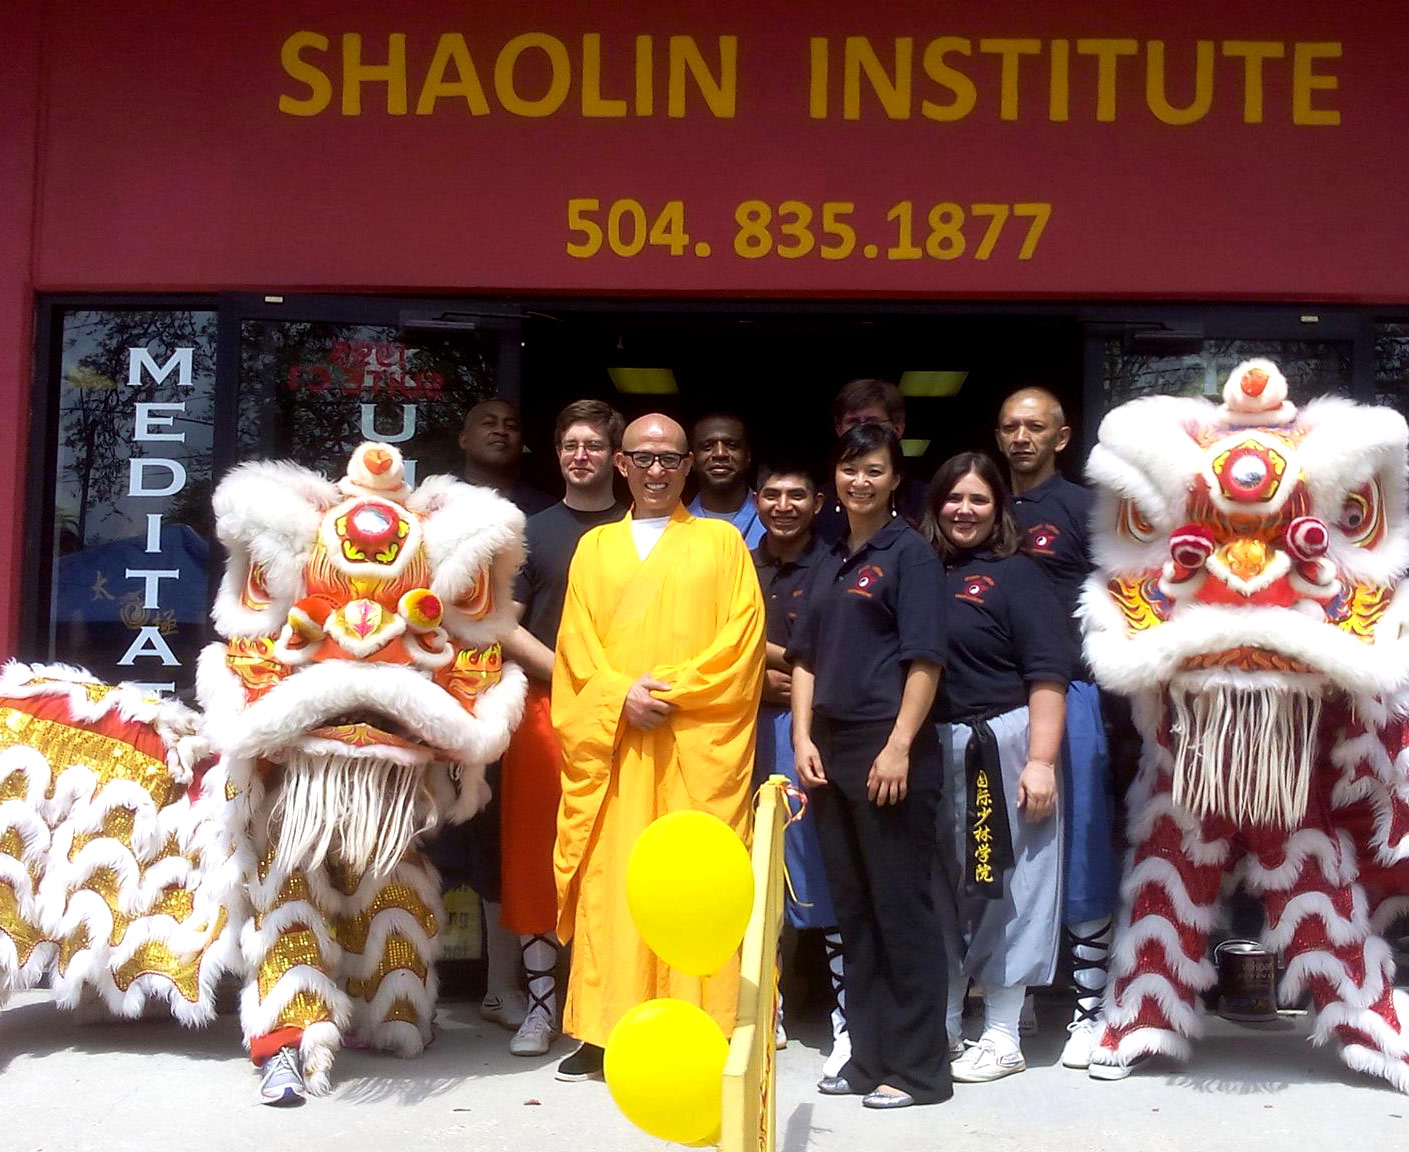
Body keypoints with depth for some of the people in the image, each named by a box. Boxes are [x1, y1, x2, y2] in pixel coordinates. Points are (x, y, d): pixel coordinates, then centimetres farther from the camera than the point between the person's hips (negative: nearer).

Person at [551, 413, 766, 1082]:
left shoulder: (721, 541, 11)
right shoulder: (596, 547, 17)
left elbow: (741, 637, 0)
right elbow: (577, 643, 8)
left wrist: (672, 688, -11)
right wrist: (621, 695, -9)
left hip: (699, 744, -2)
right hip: (612, 739, 2)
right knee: (611, 883, 0)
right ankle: (604, 1032, 5)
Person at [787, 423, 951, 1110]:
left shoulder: (909, 553, -3)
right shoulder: (831, 562, 16)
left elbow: (924, 659, -10)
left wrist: (899, 747, -18)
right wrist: (803, 739, 4)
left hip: (889, 750, -7)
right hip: (830, 750, 7)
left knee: (901, 908, -2)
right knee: (852, 909, 11)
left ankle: (919, 1067, 7)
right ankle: (868, 1057, 20)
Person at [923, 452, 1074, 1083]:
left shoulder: (1015, 574, -2)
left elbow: (1048, 673, -8)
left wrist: (1041, 759, -16)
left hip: (1002, 747, -5)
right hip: (935, 748, 5)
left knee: (1003, 887, 2)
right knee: (939, 888, 10)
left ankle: (1003, 1037, 14)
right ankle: (942, 1027, 23)